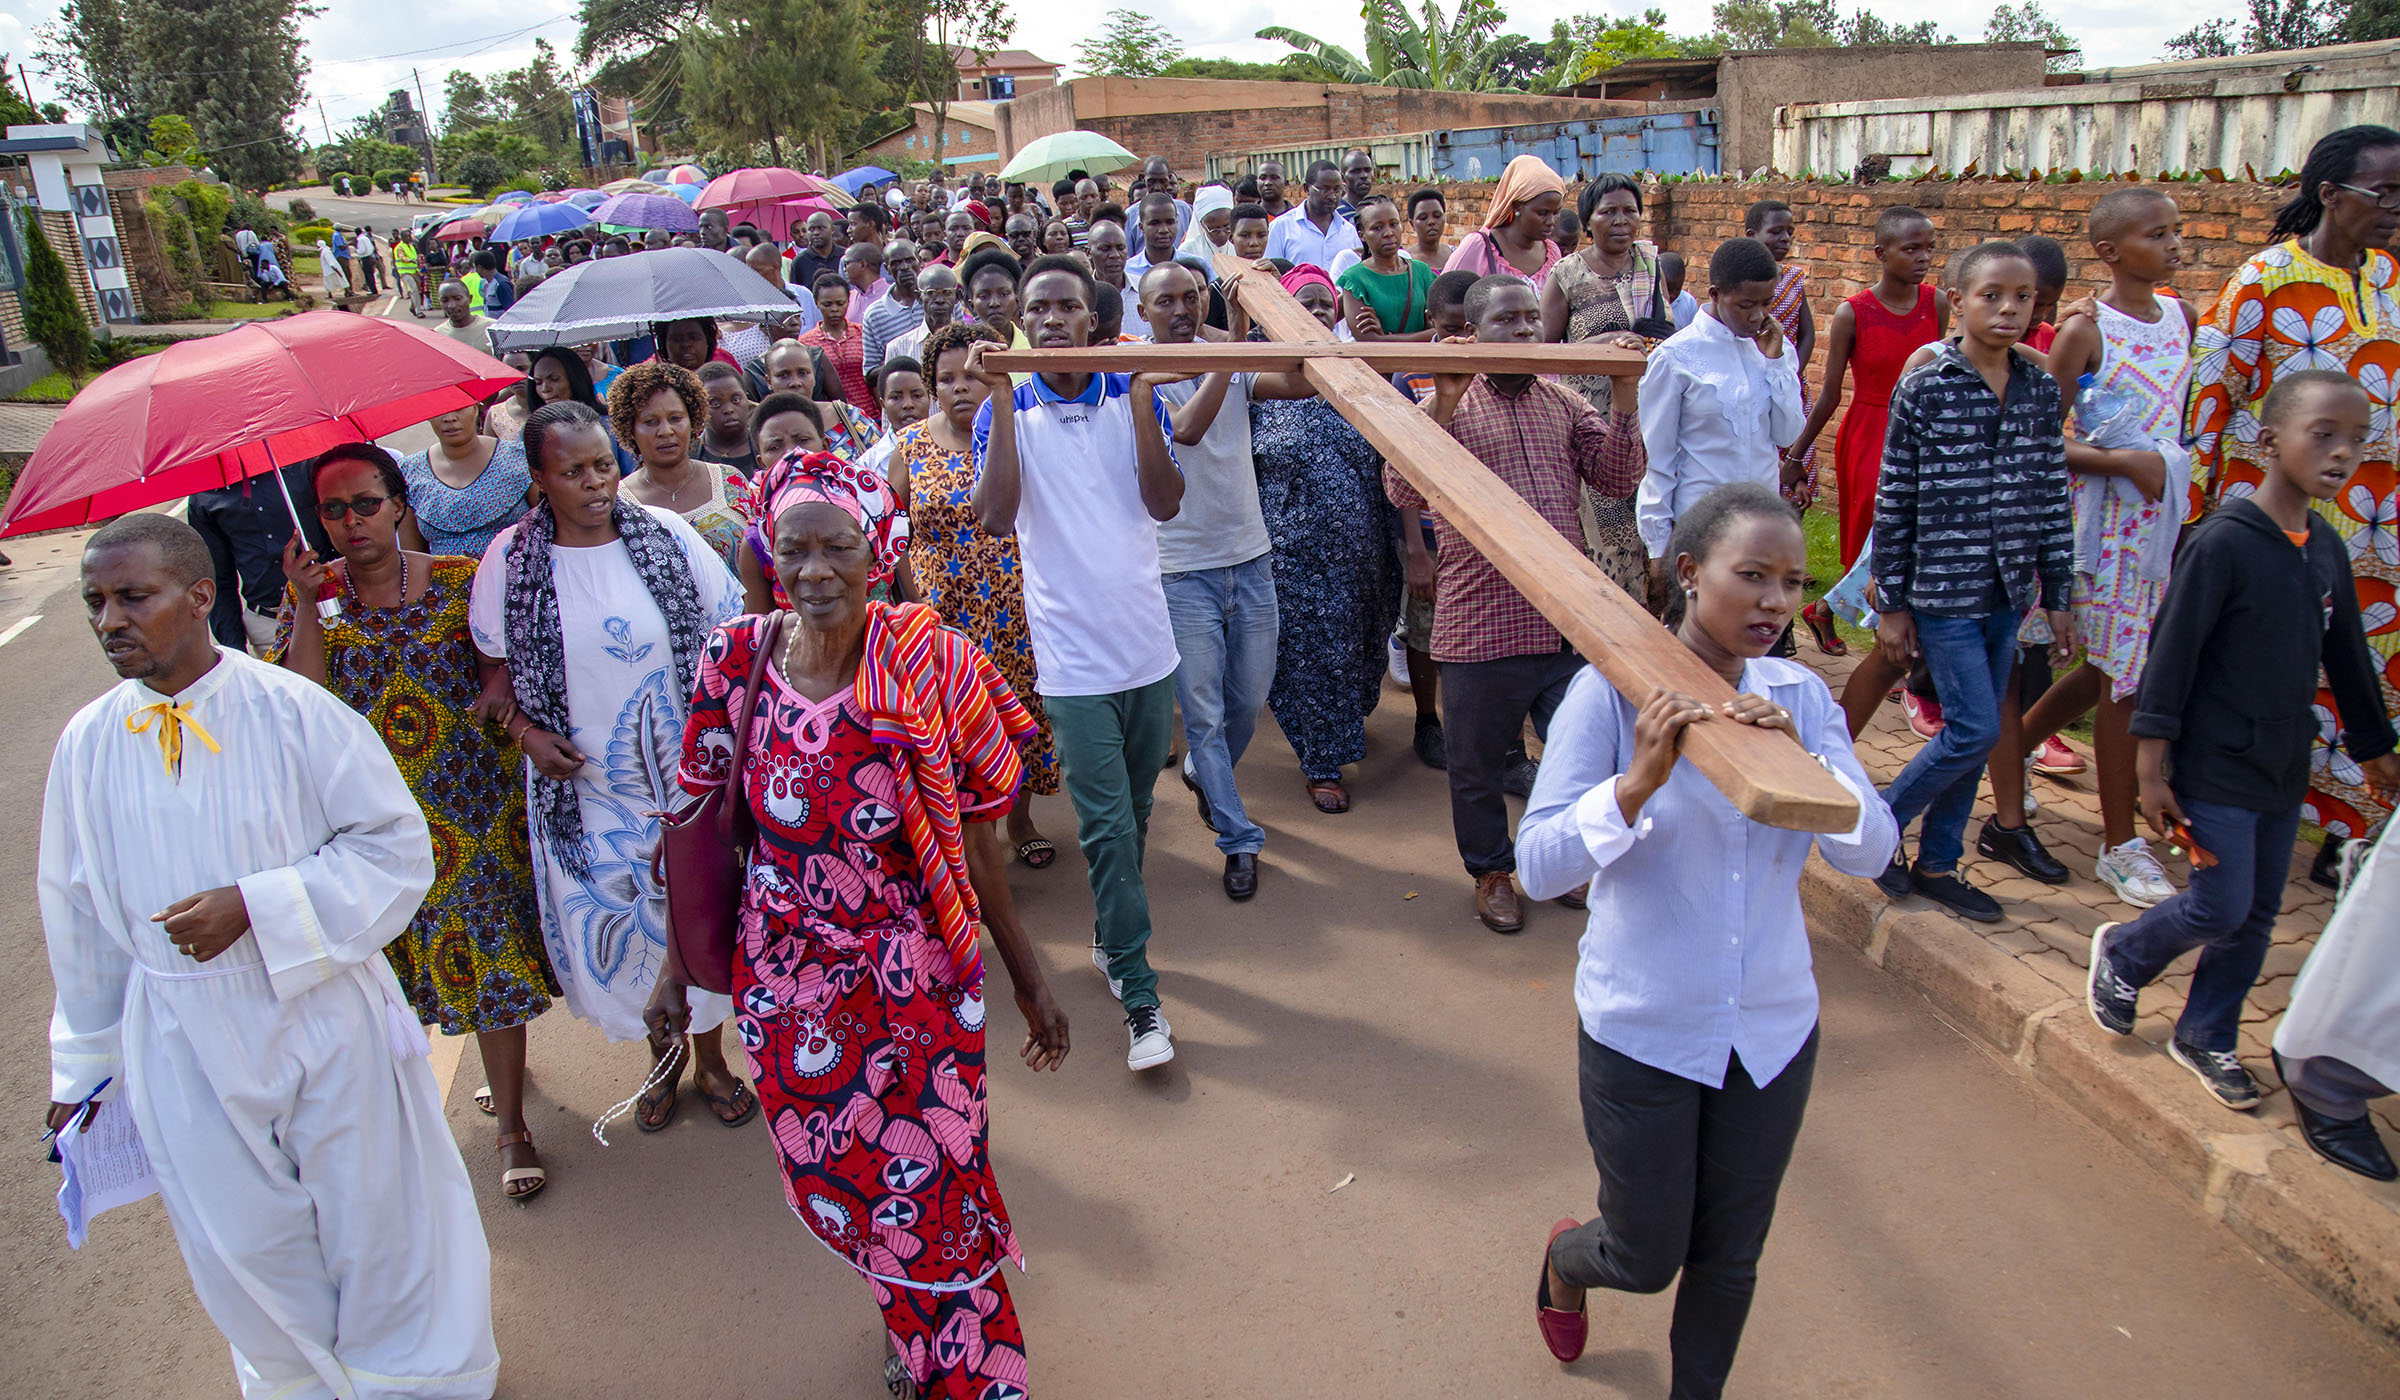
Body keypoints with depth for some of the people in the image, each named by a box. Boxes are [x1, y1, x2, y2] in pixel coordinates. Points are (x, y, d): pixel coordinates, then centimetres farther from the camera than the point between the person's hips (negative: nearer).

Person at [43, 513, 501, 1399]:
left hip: (323, 1021, -3)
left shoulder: (294, 711, -13)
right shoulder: (88, 743, -2)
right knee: (248, 1249, 16)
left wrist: (256, 906, -21)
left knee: (373, 1221, 12)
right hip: (183, 1050, 3)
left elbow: (398, 847, -10)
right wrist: (83, 1064, 15)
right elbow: (79, 920, 8)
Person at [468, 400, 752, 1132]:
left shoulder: (665, 534, -7)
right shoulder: (511, 558, -7)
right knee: (621, 929, 11)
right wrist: (525, 730, -10)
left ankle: (710, 1059, 33)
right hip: (583, 784, 1)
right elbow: (496, 662, 6)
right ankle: (663, 1059, 37)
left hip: (686, 771, 0)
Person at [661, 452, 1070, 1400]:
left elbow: (971, 845, -6)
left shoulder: (930, 666, -13)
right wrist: (678, 968, 9)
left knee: (929, 1188, 3)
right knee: (833, 1181, 16)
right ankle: (911, 1319, 47)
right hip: (786, 983, 3)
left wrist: (1030, 981, -1)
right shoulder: (738, 661, -7)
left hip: (916, 982, -2)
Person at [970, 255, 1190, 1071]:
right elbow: (995, 518, -18)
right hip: (1073, 659, -3)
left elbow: (1166, 504, -9)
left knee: (1133, 818, 17)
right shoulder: (1007, 412, -2)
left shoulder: (1134, 398, 3)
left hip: (1148, 648, 3)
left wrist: (1142, 397, -15)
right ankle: (1140, 999, 4)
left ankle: (1110, 939, 38)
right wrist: (1002, 400, -20)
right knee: (1108, 829, -6)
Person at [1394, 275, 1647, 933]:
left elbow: (1618, 478, 2)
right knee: (1477, 763, 12)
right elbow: (1403, 492, -15)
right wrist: (1443, 405, -24)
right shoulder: (1446, 404, -1)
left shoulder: (1566, 402, 11)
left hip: (1567, 623, 3)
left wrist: (1624, 393, -8)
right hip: (1481, 625, -3)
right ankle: (1492, 871, 34)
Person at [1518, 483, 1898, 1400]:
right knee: (1646, 1257, 13)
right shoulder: (1612, 692, -16)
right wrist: (1641, 779, -36)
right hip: (1641, 1031, -3)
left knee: (1730, 1257, 18)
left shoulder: (1799, 697, -3)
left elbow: (1871, 850, -11)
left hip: (1772, 1030, 4)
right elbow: (1539, 865, -21)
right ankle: (1566, 1259, 49)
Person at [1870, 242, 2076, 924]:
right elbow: (1893, 504, -6)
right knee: (1974, 730, -8)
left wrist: (2059, 598, 9)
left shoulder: (2041, 391, 5)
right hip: (1943, 589, -5)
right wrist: (1891, 605, -6)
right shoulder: (1924, 389, -8)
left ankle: (1937, 863, 23)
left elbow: (2052, 499, 9)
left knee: (1973, 736, 10)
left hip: (2009, 593, 5)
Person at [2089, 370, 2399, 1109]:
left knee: (2257, 915, 12)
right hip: (2216, 766, -7)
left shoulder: (2328, 550, 5)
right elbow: (2171, 654, -17)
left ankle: (2206, 1036, 29)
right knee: (2221, 908, -2)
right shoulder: (2221, 541, -17)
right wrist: (2152, 769, -18)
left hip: (2284, 770, 7)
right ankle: (2122, 954, 26)